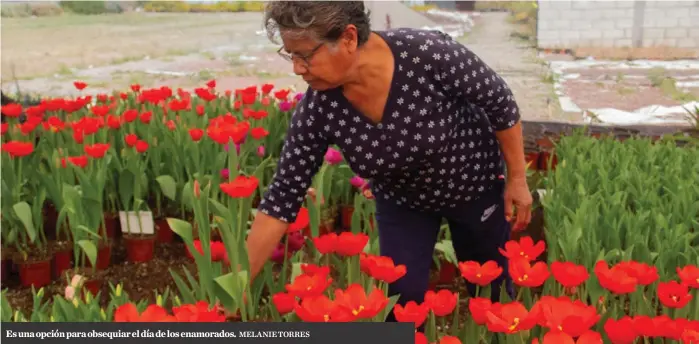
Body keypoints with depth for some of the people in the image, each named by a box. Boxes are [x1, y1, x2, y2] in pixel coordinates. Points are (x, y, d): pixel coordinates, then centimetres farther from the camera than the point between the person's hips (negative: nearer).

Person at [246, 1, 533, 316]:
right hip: (401, 200, 2)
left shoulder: (429, 53, -36)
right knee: (402, 298, 1)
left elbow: (500, 102, -19)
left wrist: (517, 179, -11)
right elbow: (283, 197, -20)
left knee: (491, 286, 16)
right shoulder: (318, 109, -26)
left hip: (475, 183, -1)